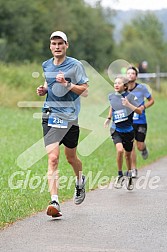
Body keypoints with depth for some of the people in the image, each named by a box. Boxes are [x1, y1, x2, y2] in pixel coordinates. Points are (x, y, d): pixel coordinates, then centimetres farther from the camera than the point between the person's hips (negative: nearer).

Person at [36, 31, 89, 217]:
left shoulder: (75, 65, -4)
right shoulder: (46, 65, 11)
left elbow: (85, 90, -6)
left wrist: (67, 84, -21)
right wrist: (43, 90, 7)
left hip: (69, 117, -2)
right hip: (49, 116, 2)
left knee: (70, 158, 12)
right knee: (53, 158, -12)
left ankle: (80, 181, 47)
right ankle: (54, 202, -17)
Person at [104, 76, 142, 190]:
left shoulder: (130, 96, -10)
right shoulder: (112, 96, 1)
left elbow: (140, 111, -14)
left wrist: (128, 105, -26)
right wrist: (109, 118, 21)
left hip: (128, 130, -1)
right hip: (116, 129, 1)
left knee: (128, 154, 13)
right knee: (120, 150, -23)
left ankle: (130, 176, 37)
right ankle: (120, 175, -5)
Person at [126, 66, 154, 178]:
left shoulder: (142, 88, -7)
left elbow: (151, 100, 5)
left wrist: (143, 107, -13)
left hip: (140, 121, -1)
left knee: (140, 146, 0)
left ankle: (144, 149, 39)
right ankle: (134, 170, 7)